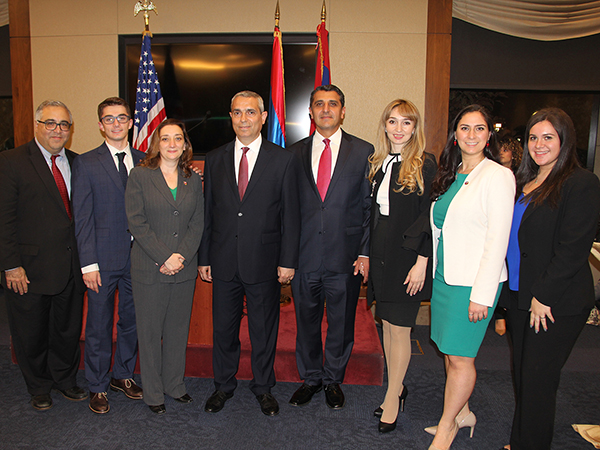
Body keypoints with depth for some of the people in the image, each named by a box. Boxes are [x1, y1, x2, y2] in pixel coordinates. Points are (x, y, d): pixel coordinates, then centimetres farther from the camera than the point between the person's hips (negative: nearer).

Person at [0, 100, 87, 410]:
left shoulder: (76, 162, 7)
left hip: (70, 265, 4)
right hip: (30, 268, -4)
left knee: (69, 329, 16)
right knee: (31, 334, 13)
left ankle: (65, 380, 38)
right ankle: (39, 388, 35)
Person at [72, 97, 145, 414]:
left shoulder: (144, 163, 7)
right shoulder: (86, 163, -2)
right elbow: (82, 217, -5)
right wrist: (88, 263, -11)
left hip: (138, 256, 3)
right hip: (103, 257, -3)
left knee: (132, 320, 14)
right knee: (99, 325, 8)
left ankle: (122, 375, 34)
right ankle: (98, 386, 25)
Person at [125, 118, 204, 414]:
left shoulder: (193, 180, 8)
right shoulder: (140, 176, -2)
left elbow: (197, 223, 4)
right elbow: (136, 222, -8)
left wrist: (181, 256, -10)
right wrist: (164, 257, -14)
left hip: (185, 269, 3)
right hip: (149, 269, -3)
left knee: (178, 329, 13)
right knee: (150, 331, 7)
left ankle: (175, 384, 30)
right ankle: (153, 392, 24)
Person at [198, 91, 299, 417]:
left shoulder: (282, 159, -2)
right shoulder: (214, 159, 6)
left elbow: (290, 215, -3)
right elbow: (207, 212, 8)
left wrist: (288, 261, -7)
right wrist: (203, 258, 5)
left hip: (264, 263, -2)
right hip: (224, 262, 2)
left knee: (264, 329, 12)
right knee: (223, 327, 14)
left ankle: (263, 387, 32)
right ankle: (224, 385, 35)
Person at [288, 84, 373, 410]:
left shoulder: (363, 152, 2)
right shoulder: (295, 153, 7)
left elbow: (370, 207, 1)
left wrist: (365, 252, -5)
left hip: (345, 258, -1)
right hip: (305, 256, 2)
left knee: (341, 323, 12)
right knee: (306, 322, 14)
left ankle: (333, 380, 34)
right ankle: (310, 378, 35)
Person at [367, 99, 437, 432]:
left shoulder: (425, 164, -8)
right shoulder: (379, 163, 9)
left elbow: (430, 217, -11)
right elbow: (374, 212, 11)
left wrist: (421, 262, -16)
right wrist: (367, 254, 7)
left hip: (408, 256, -6)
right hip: (381, 254, 6)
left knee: (399, 329, 3)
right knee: (388, 325, 14)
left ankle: (392, 398, 20)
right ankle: (398, 388, 31)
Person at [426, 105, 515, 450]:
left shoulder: (498, 176, -11)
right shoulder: (450, 176, 11)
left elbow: (498, 240, -15)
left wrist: (482, 295, -17)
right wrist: (429, 267, 11)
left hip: (474, 281, -7)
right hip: (444, 277, 7)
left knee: (460, 356, 2)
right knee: (450, 351, 15)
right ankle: (463, 413, 35)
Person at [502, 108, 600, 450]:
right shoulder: (524, 183, 12)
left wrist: (543, 297, -16)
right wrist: (519, 294, 9)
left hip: (557, 304, -7)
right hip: (520, 296, 7)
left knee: (538, 381, 2)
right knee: (523, 376, 16)